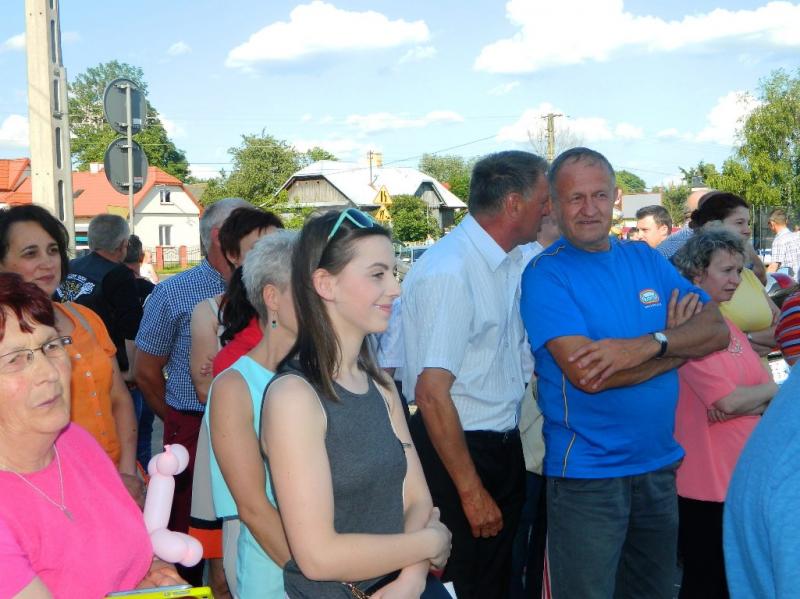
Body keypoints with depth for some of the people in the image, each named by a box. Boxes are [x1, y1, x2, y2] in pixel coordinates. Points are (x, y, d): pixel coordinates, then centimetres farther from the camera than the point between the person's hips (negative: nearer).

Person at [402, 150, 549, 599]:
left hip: (506, 445, 8)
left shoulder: (518, 261, 2)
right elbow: (432, 393, -25)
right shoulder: (448, 273, -23)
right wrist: (470, 491, -21)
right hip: (456, 449, -8)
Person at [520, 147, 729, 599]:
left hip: (660, 465, 6)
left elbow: (718, 330, -3)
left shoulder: (646, 259, 6)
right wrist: (677, 343, -10)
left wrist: (648, 344, -23)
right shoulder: (546, 273, -11)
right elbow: (586, 373, -23)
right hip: (587, 473, -6)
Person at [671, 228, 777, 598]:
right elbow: (727, 402, -19)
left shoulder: (727, 326, 12)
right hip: (705, 482, -8)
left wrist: (746, 403, -13)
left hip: (742, 475, 8)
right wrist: (770, 391, -1)